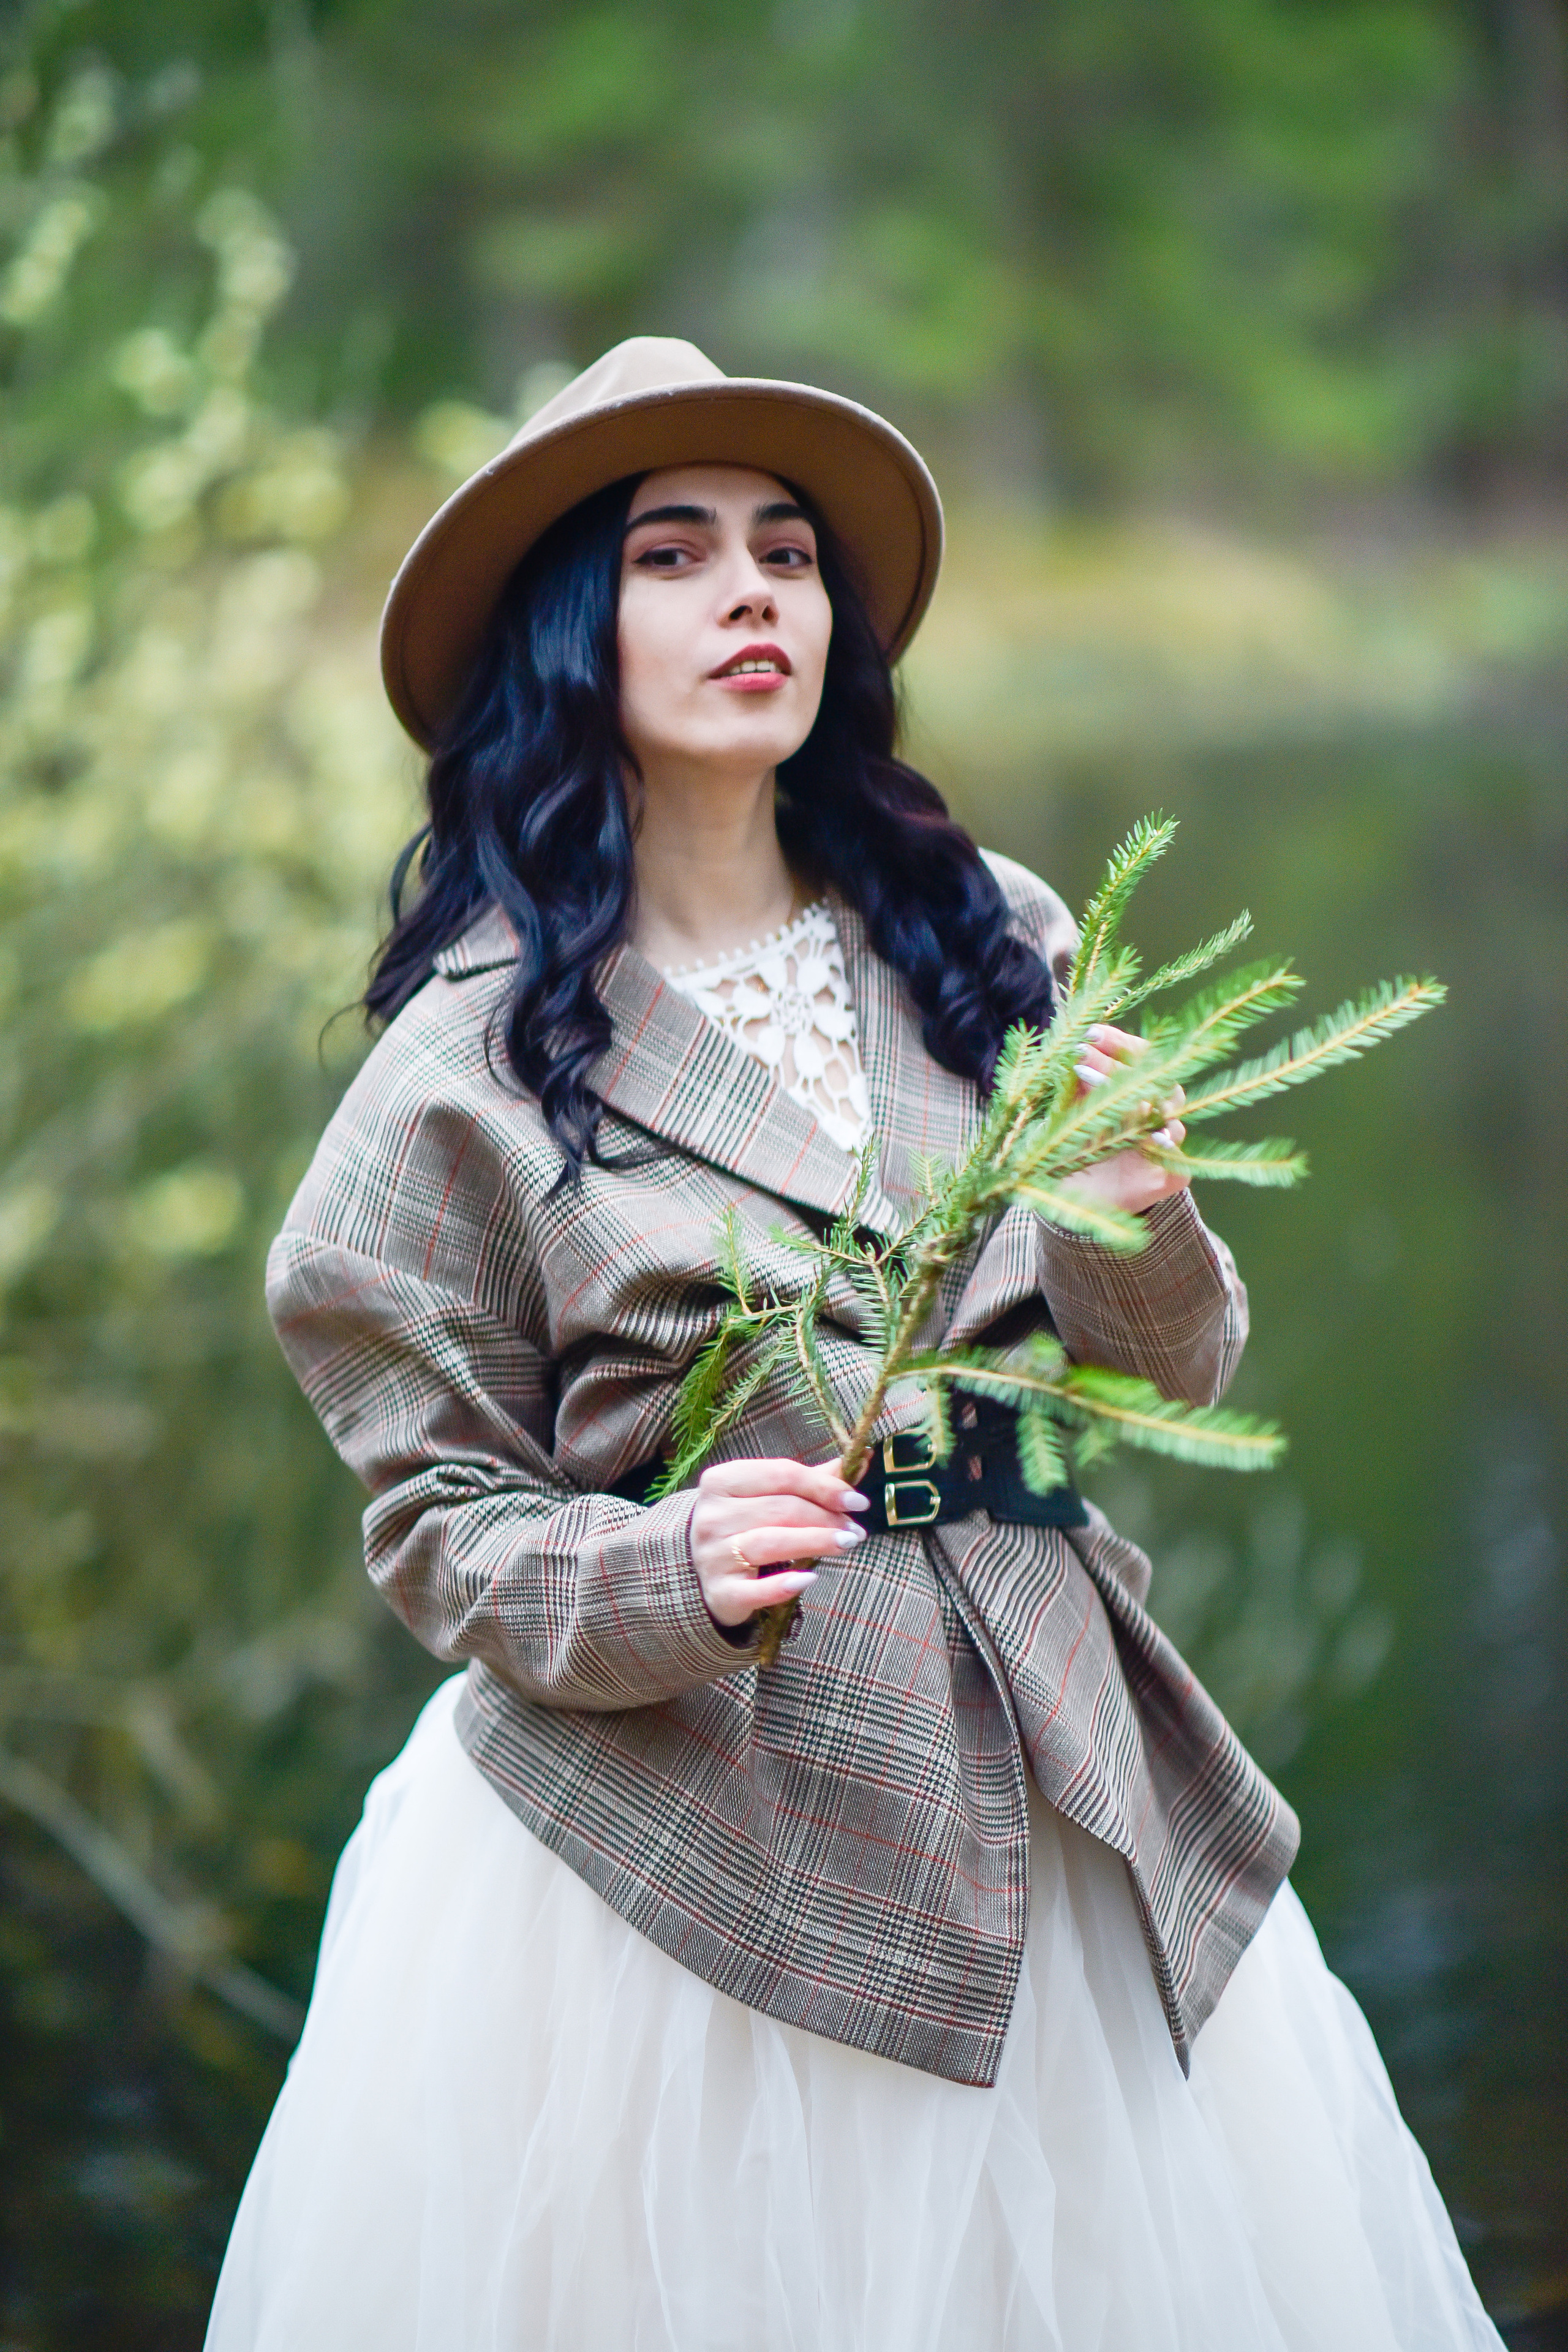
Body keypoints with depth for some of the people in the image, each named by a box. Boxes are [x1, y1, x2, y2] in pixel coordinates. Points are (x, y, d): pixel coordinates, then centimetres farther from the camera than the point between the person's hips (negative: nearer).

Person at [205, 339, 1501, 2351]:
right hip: (679, 1810, -3)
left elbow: (1163, 1387, 8)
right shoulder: (482, 1043, -4)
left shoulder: (992, 939, 5)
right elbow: (441, 1517, -2)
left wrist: (1138, 1223, -13)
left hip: (1047, 1792, 3)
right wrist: (670, 1575, -21)